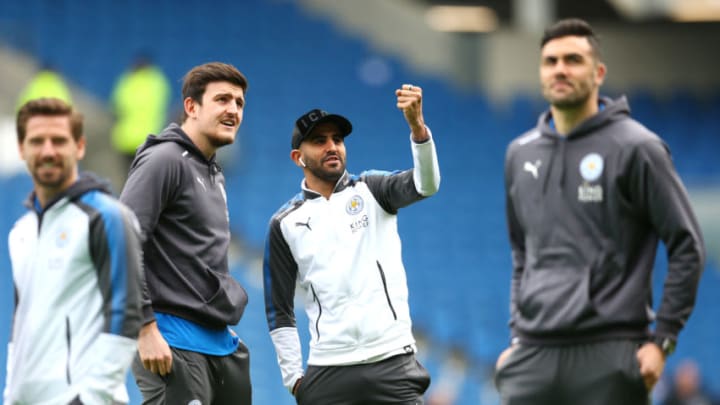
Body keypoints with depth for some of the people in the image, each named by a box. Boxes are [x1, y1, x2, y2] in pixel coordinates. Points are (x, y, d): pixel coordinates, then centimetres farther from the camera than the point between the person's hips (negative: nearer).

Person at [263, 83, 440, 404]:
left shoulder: (371, 191, 8)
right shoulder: (284, 224, 9)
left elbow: (425, 184, -13)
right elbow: (279, 310, 12)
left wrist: (417, 126, -31)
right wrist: (293, 378, 3)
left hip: (393, 362, -1)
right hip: (328, 374, 1)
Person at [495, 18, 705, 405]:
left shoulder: (635, 148, -3)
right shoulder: (521, 154, 14)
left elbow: (687, 247, -3)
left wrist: (662, 340, -8)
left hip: (609, 358, -5)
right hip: (533, 357, 5)